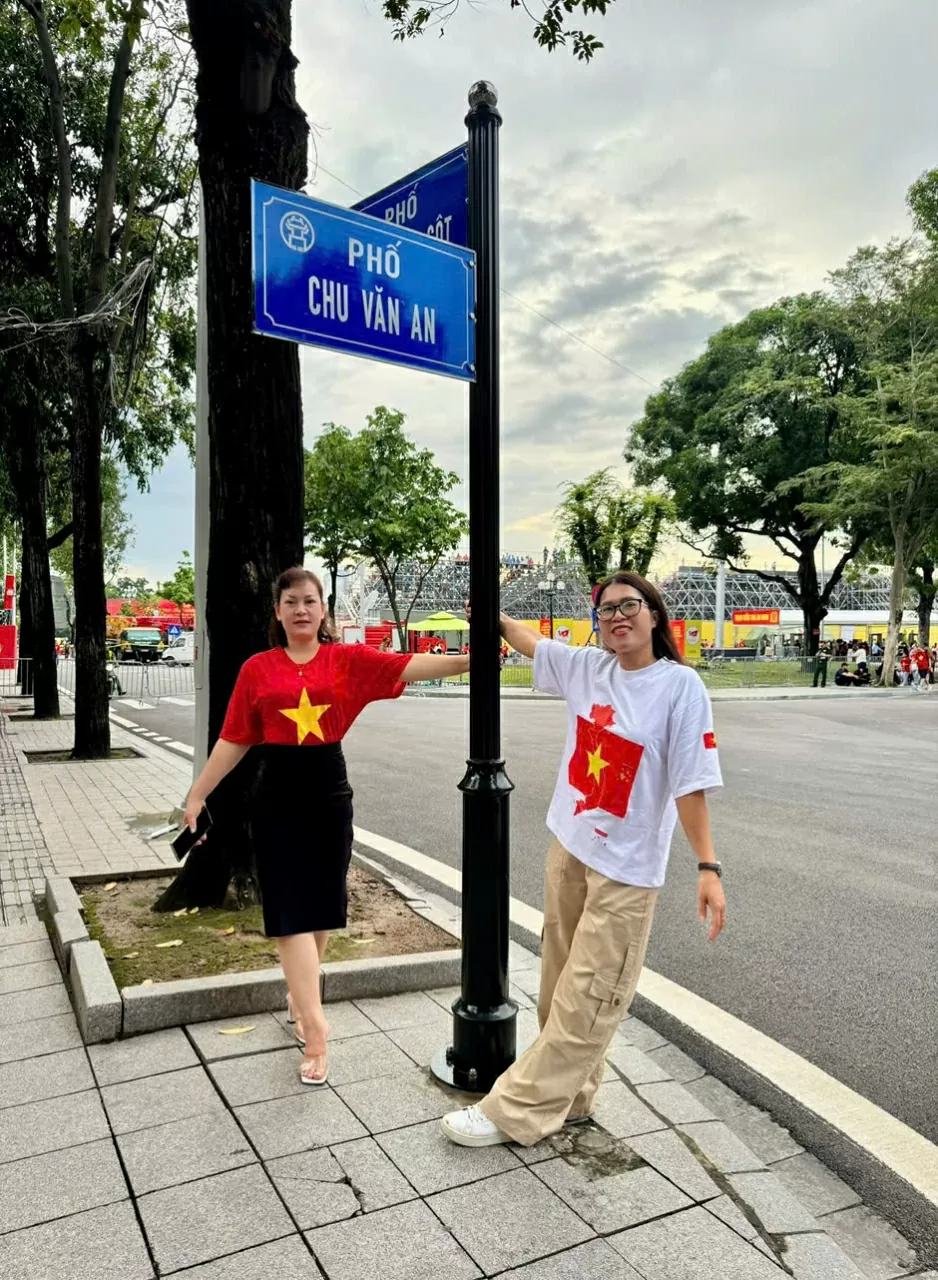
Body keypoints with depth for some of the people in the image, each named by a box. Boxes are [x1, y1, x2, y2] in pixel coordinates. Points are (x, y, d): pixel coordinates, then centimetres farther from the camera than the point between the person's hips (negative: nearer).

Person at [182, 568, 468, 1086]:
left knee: (322, 906, 13)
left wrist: (466, 660, -25)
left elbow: (410, 666, -13)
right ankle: (315, 1027, 5)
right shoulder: (257, 669, 0)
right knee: (290, 911, -1)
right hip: (278, 796, -1)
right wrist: (197, 794, 4)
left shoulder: (348, 659, 0)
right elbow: (233, 740, 3)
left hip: (329, 792, 1)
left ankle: (299, 996, 38)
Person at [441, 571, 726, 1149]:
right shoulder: (588, 667, 1)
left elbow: (690, 784, -15)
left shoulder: (680, 685, -14)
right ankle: (568, 1096, 34)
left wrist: (708, 867, -17)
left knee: (586, 1002, 2)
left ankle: (514, 1112, 12)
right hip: (568, 850, 6)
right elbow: (528, 641, 19)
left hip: (626, 868, -6)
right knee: (560, 987, 17)